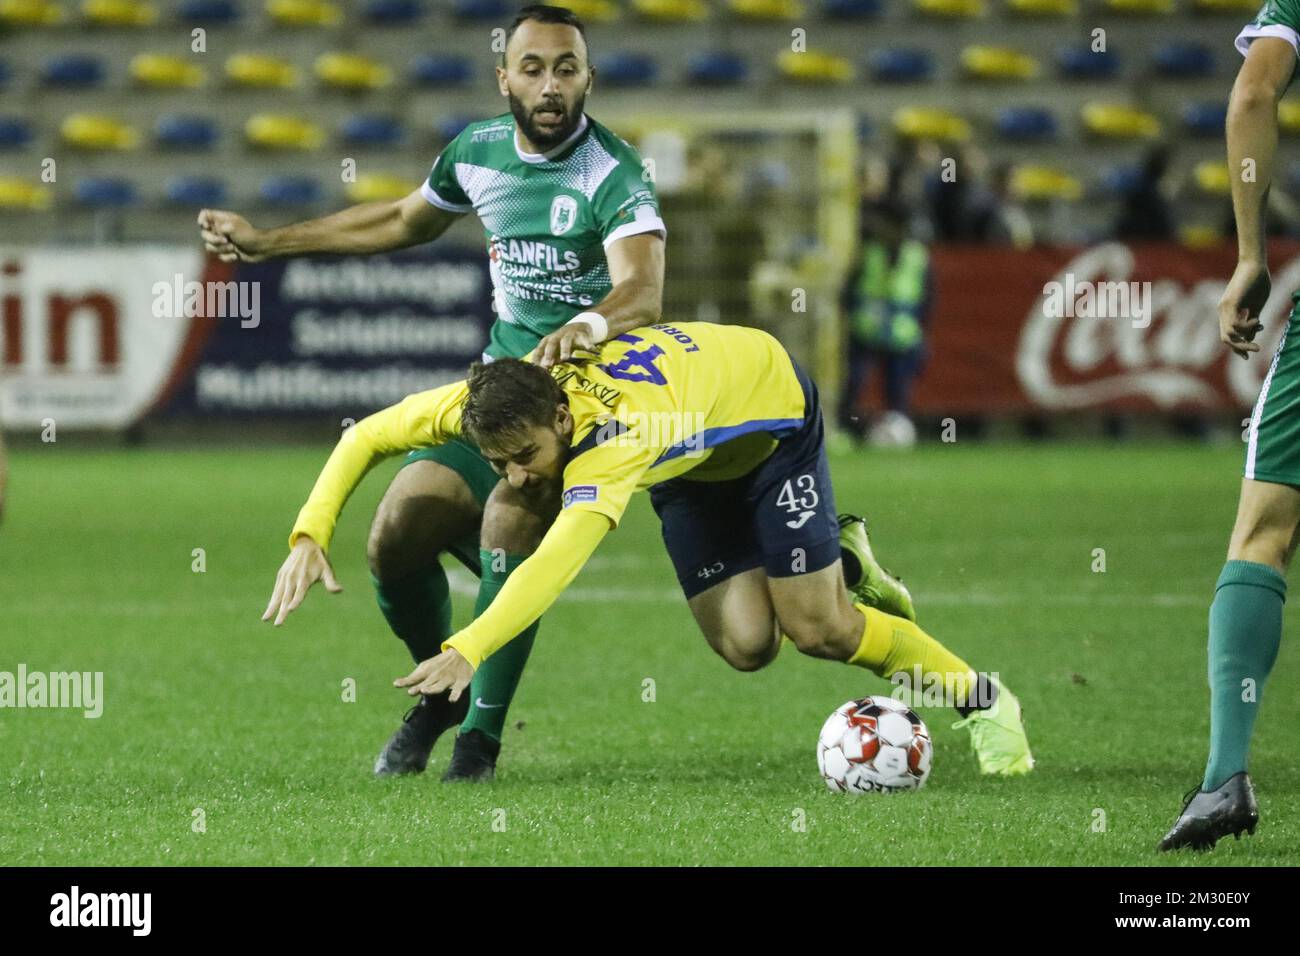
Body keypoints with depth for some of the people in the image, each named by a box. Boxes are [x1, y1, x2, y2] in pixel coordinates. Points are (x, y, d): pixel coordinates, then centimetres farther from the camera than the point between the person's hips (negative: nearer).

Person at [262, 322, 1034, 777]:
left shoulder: (617, 432, -47)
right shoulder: (495, 402, -29)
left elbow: (558, 561, -61)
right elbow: (367, 437, -17)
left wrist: (469, 651, -74)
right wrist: (311, 535, -32)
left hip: (769, 401, -6)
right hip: (694, 463, 6)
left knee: (816, 629, -10)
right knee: (745, 646, -5)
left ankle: (981, 699, 13)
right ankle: (834, 564, 28)